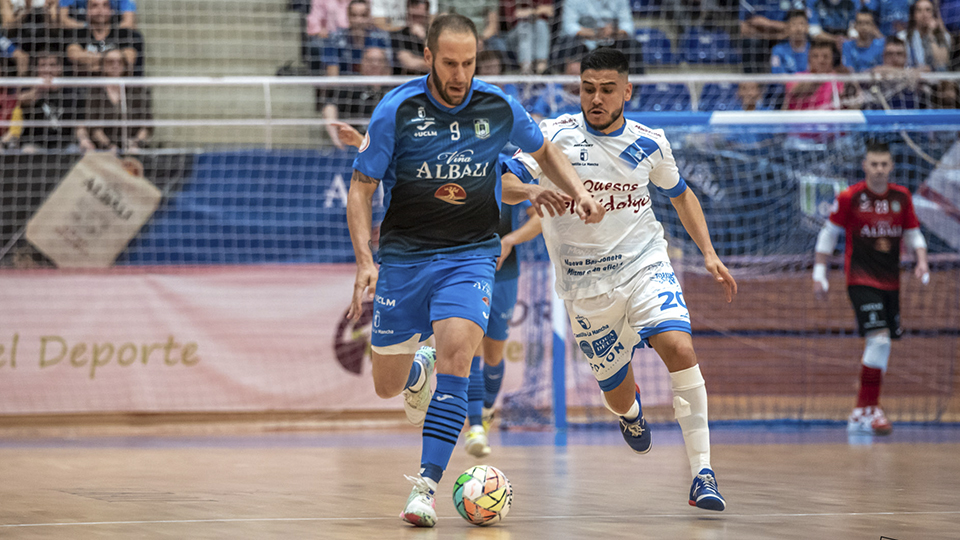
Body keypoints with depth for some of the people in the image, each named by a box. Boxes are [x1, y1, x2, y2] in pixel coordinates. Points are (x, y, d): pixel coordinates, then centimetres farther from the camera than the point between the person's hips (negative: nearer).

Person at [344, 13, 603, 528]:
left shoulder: (499, 107, -5)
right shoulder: (396, 110, -11)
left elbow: (545, 151, 16)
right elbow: (361, 187, -5)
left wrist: (579, 192, 0)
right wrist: (364, 261, -15)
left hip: (470, 254, 0)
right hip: (403, 254, 0)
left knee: (455, 353, -25)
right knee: (387, 386, 8)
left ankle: (426, 485, -21)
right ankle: (418, 368, 48)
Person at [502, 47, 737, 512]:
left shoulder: (649, 143, 1)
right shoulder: (556, 135, -7)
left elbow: (681, 195, 18)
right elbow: (503, 181, -13)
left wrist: (709, 254, 8)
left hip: (645, 264, 0)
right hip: (586, 284, 0)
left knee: (679, 347, -26)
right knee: (617, 396, 9)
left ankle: (702, 473, -21)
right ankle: (631, 411, 51)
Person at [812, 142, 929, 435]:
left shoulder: (902, 197, 6)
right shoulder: (849, 197, -7)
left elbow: (913, 233, 16)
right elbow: (828, 234, 2)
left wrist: (921, 261, -3)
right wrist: (819, 274, 0)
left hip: (891, 281, 5)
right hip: (861, 280, -5)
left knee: (880, 346, 8)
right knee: (879, 339, -20)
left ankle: (861, 412, 21)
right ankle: (870, 410, -13)